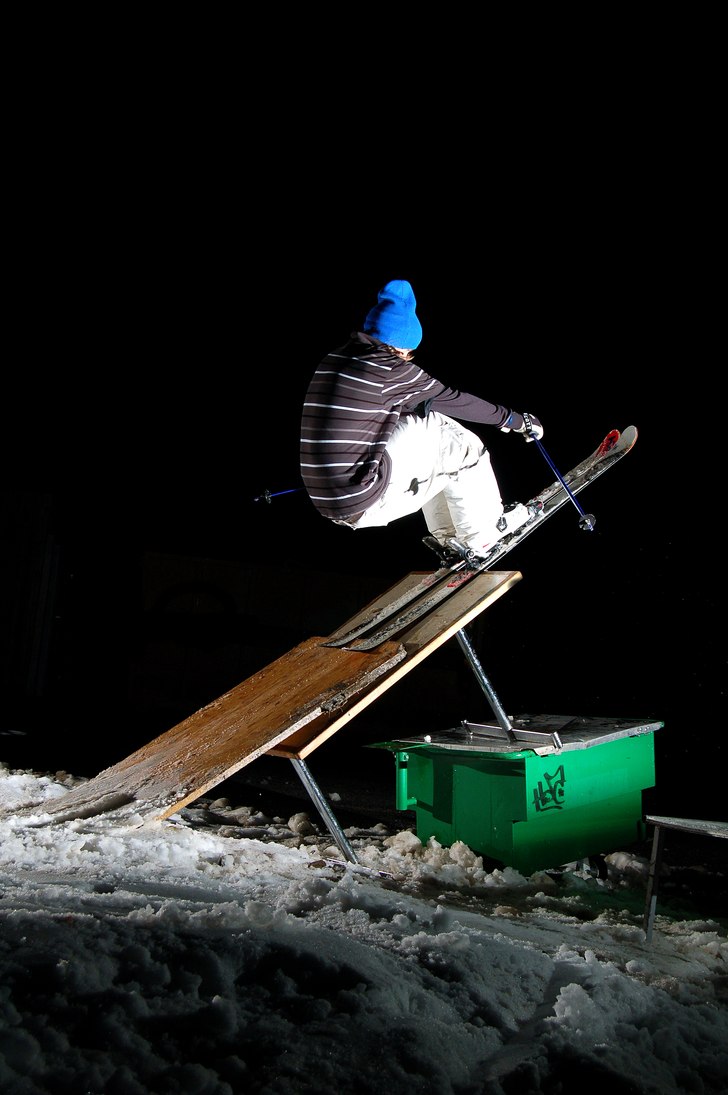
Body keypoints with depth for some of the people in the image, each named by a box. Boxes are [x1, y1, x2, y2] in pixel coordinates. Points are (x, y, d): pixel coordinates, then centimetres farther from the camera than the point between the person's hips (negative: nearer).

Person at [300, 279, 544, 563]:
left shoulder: (334, 359, 11)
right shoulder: (390, 369, -11)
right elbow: (454, 400, -1)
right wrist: (515, 420, 13)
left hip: (325, 501, 8)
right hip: (365, 504, -8)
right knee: (462, 449, 4)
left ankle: (446, 538, 25)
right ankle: (482, 536, 21)